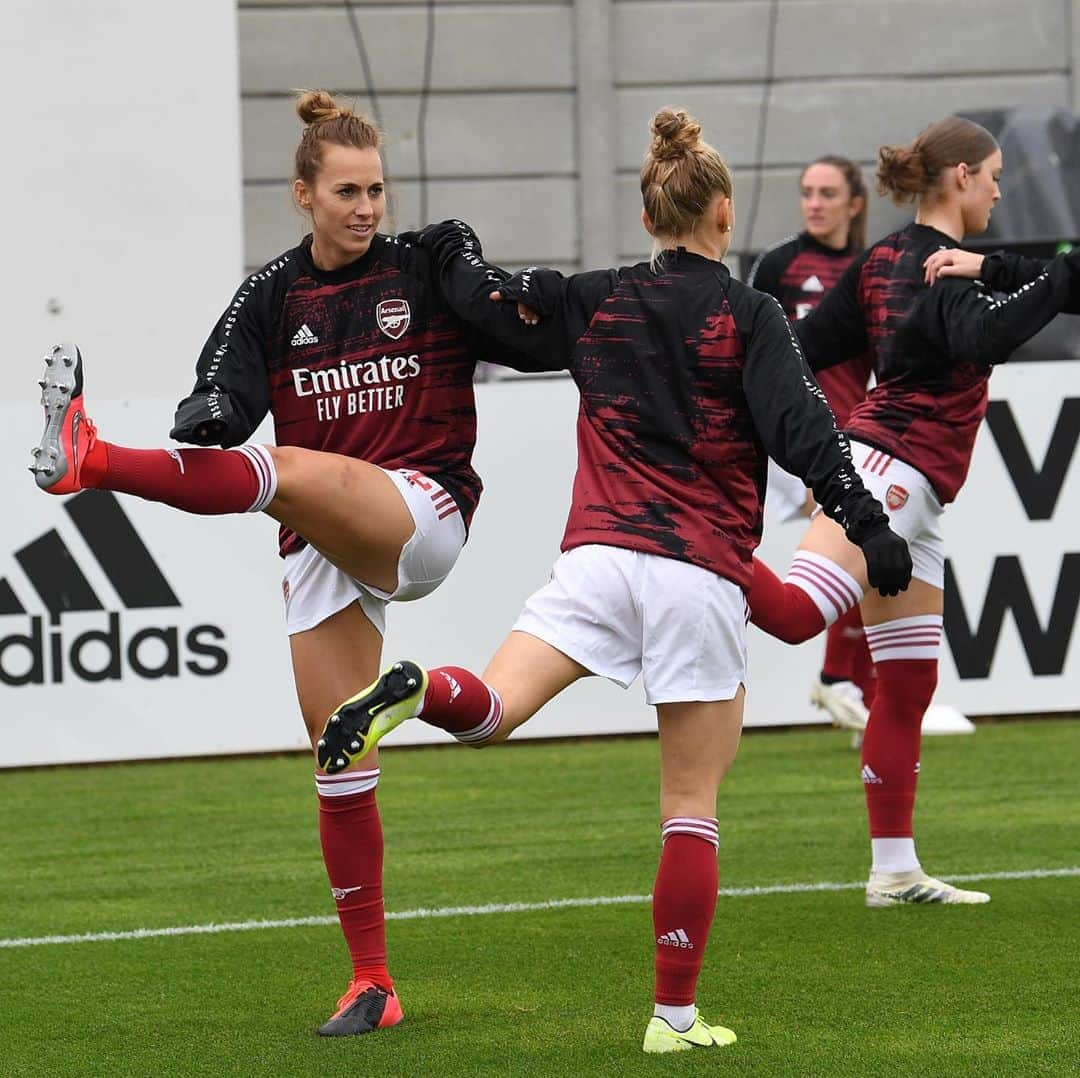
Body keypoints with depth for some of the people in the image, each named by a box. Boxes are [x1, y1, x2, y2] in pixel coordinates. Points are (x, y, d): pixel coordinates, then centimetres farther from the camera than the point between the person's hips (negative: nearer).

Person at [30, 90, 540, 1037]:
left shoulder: (430, 272, 1)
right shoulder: (273, 294, 8)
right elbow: (224, 400, -2)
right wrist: (209, 410, -25)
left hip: (423, 513, -4)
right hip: (325, 550, 4)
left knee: (291, 473, -34)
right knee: (338, 753, 2)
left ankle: (93, 461, -52)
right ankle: (372, 982, 8)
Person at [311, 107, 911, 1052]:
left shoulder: (598, 303, 10)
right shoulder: (748, 317, -1)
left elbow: (490, 301, 16)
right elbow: (802, 427, -10)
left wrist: (458, 252, 36)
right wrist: (868, 526, -10)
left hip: (599, 555, 2)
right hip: (702, 576, -2)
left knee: (490, 712, -3)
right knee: (692, 804, 5)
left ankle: (416, 690, -39)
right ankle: (677, 1015, 6)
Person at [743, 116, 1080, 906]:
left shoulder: (886, 258, 16)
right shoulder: (943, 264, -12)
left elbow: (808, 346, 16)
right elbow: (980, 339, -31)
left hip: (905, 488, 10)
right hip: (897, 466, -10)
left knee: (908, 684, 10)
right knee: (794, 611, -28)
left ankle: (895, 871, 12)